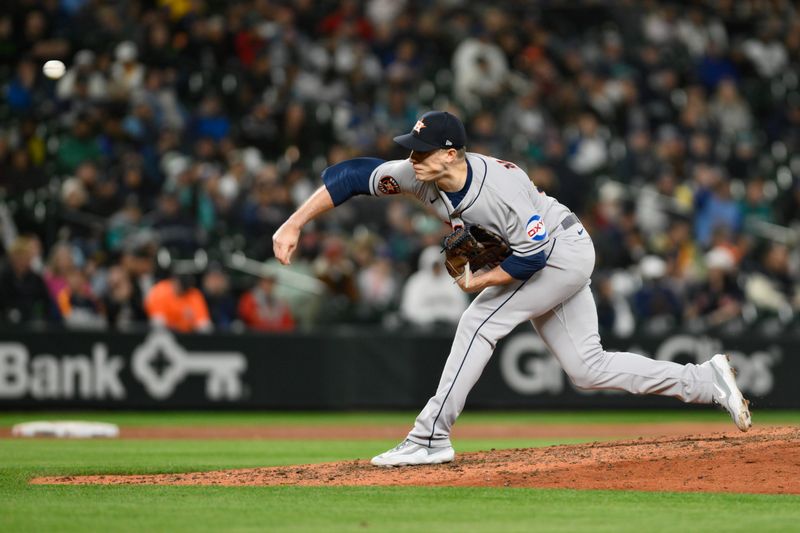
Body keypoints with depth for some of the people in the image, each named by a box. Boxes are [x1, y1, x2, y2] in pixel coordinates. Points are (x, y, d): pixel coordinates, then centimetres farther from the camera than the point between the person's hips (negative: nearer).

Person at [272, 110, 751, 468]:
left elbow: (531, 256, -29)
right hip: (549, 261, 8)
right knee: (588, 368, 8)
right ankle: (707, 381, 16)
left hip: (563, 251, -8)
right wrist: (293, 226, -21)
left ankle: (431, 438, -14)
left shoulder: (501, 186, -34)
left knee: (479, 322, -18)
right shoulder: (420, 175, -16)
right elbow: (351, 175, -14)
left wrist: (478, 282, -20)